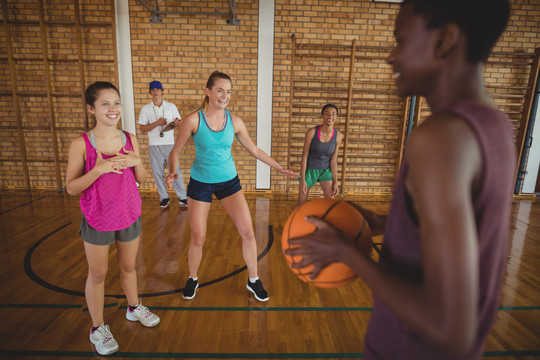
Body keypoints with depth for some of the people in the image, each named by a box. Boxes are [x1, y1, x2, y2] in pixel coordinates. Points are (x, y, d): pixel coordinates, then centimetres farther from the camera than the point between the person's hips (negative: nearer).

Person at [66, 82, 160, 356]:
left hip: (129, 215, 3)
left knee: (128, 266, 21)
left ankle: (134, 307, 45)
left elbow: (141, 179, 4)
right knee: (98, 274, 14)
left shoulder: (130, 140, -4)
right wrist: (98, 169, -28)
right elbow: (71, 188, -12)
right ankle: (97, 328, 34)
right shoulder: (81, 144, -13)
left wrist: (137, 162, -17)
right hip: (97, 220, -3)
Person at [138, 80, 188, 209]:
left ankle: (182, 197, 9)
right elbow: (142, 128, 0)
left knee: (175, 171, 0)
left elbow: (179, 121, 9)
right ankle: (164, 197, 19)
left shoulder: (171, 106, 5)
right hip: (154, 145, 1)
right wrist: (157, 123, -13)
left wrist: (177, 123, -15)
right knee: (157, 172, 6)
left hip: (170, 143, -1)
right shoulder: (145, 109, 4)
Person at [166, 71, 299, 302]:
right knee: (198, 239, 6)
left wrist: (280, 168, 9)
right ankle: (193, 279, 37)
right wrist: (172, 172, -24)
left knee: (248, 233, -1)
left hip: (229, 181, 2)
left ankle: (253, 281, 23)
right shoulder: (193, 120, -12)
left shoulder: (235, 122, -4)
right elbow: (175, 152, -4)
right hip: (200, 183, -2)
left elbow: (253, 149, 7)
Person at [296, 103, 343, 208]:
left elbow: (333, 160, -5)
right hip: (310, 169, -2)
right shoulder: (312, 132, -19)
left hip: (326, 170, 2)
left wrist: (335, 182, -4)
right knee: (301, 201, 8)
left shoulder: (338, 135, -11)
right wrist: (302, 180, -14)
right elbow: (304, 156, -13)